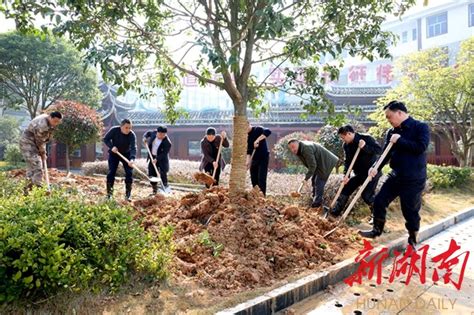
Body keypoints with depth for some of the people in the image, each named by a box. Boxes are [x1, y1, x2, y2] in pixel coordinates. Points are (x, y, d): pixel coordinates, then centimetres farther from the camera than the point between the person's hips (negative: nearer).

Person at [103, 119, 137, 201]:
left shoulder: (132, 135, -25)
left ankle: (128, 194, 2)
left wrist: (132, 159, -52)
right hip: (113, 154, 0)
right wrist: (111, 146, -28)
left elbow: (133, 148, -36)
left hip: (126, 154, 0)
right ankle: (109, 194, 6)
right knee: (111, 172, -4)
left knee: (129, 173, -8)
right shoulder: (114, 130, -21)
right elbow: (106, 139, -10)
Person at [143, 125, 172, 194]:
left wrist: (156, 159, -33)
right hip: (152, 157, 6)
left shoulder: (167, 143, -23)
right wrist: (145, 137, -4)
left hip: (162, 159, -5)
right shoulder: (154, 133, -7)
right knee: (151, 174, 8)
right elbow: (148, 133, 15)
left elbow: (164, 154, -25)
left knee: (163, 174, -12)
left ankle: (166, 188, 0)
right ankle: (154, 190, 19)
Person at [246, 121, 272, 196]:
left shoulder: (258, 129, -11)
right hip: (254, 159, 7)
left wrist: (257, 140, -36)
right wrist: (248, 161, -6)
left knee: (261, 179, -11)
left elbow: (268, 131, -32)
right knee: (254, 179, 7)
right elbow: (248, 150, 7)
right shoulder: (247, 136, 8)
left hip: (263, 157, -7)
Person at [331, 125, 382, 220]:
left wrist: (365, 147, -35)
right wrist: (346, 174, -12)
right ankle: (335, 212, 19)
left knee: (367, 195, -13)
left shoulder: (366, 138, -17)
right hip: (359, 173, 7)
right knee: (345, 189, 7)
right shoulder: (346, 145, 2)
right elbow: (347, 161, 1)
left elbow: (379, 150, -23)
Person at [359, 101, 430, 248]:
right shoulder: (392, 132, 8)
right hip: (395, 176, 6)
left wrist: (400, 141, -17)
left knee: (411, 210, 4)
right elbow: (386, 153, 5)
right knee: (379, 201, 6)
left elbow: (421, 147, -21)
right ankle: (377, 230, 27)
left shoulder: (421, 127, -8)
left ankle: (412, 240, 24)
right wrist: (376, 168, -10)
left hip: (414, 180, -5)